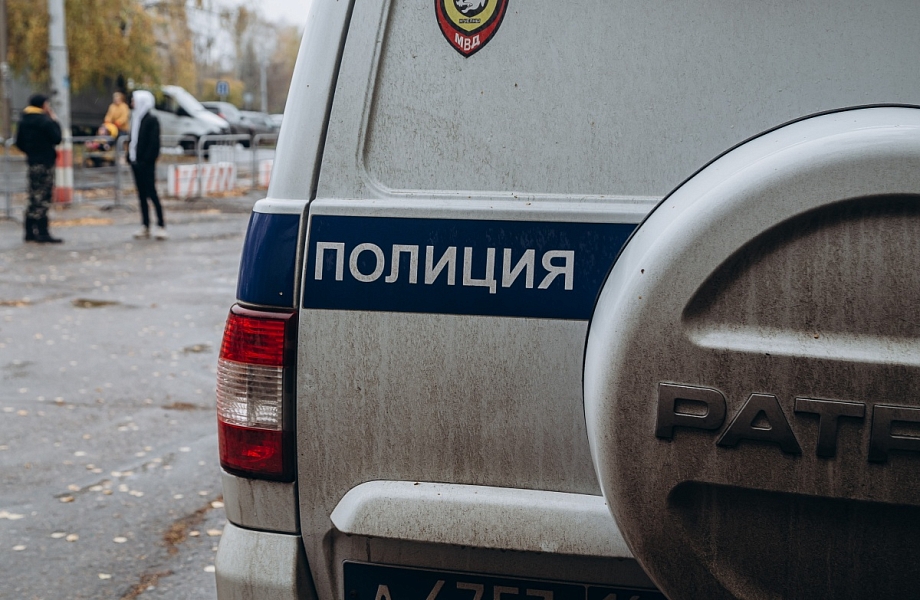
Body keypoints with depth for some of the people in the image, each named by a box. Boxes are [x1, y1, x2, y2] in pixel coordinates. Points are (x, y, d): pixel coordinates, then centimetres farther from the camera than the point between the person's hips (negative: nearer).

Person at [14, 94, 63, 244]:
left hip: (33, 162, 8)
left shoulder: (24, 120, 10)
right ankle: (42, 233, -6)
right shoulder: (45, 121, -14)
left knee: (34, 198, 13)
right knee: (42, 199, -6)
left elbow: (19, 143, 11)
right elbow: (57, 138, -13)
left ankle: (30, 232, 16)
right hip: (45, 163, -8)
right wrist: (55, 122, -5)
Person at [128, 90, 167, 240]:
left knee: (151, 193, -8)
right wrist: (129, 156, 7)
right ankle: (145, 226, 14)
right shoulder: (135, 117, 13)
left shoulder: (151, 120, -10)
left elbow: (154, 143, -15)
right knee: (141, 194, 9)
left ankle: (161, 226, -4)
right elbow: (133, 139, 16)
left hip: (146, 163, -8)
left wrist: (146, 159, -20)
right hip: (136, 161, 8)